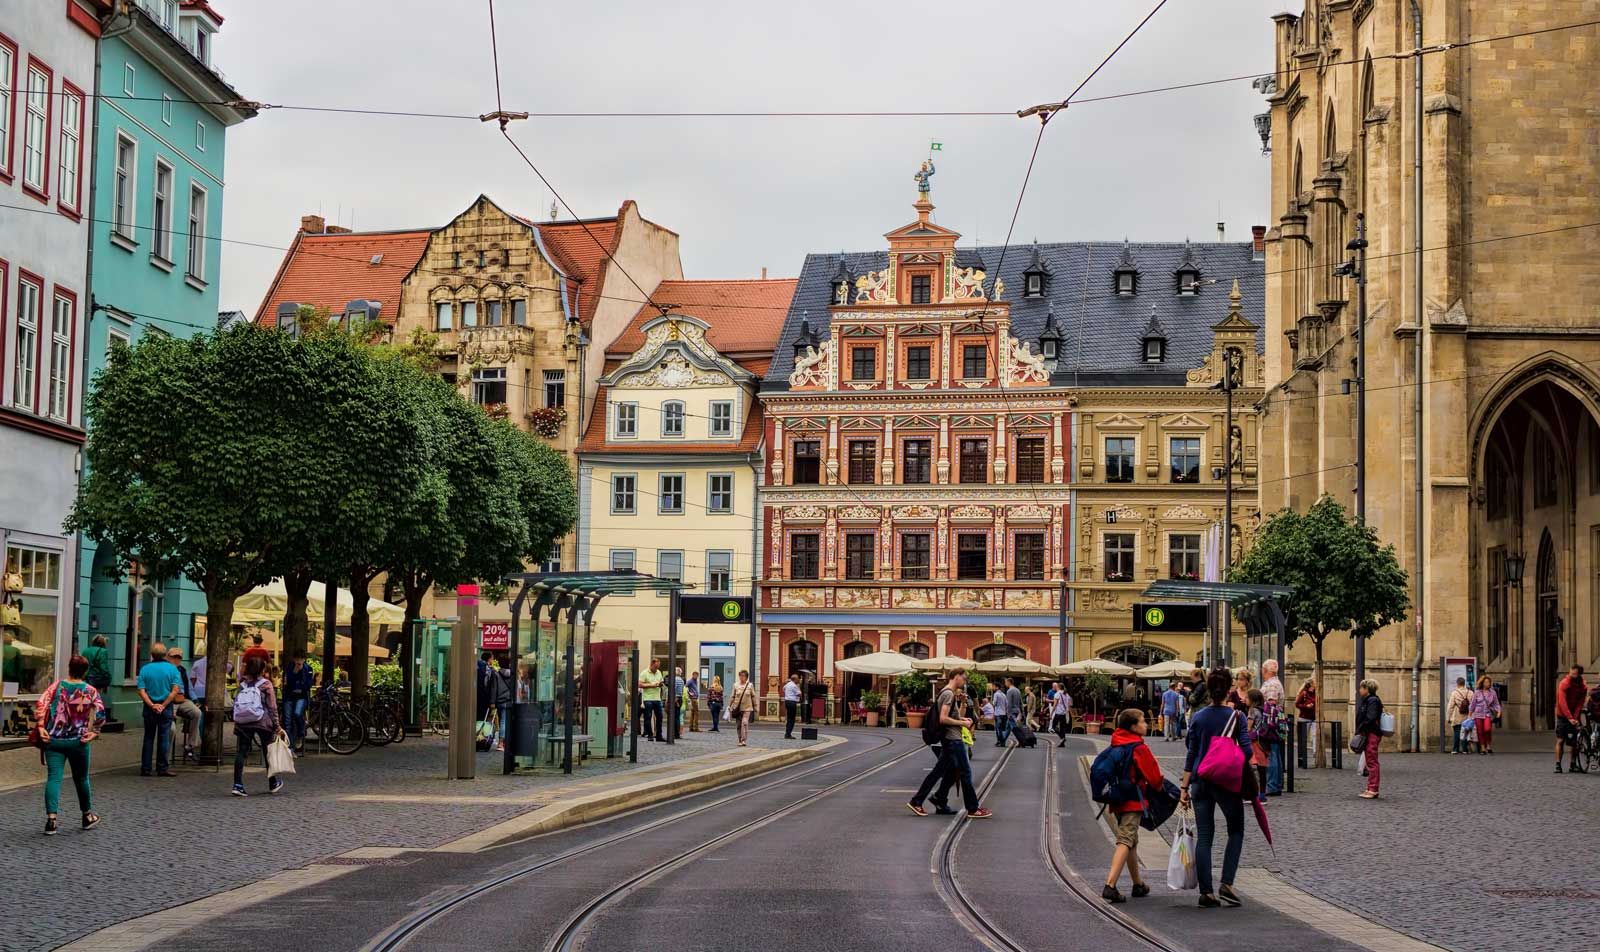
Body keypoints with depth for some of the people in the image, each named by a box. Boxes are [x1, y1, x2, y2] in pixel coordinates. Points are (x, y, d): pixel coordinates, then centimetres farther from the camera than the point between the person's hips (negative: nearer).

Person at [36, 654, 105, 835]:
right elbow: (100, 712, -9)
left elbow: (41, 704, -11)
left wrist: (41, 726, -10)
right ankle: (87, 815, 33)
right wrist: (94, 731, 2)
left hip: (54, 739, 0)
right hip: (78, 741, 0)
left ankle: (51, 820, -19)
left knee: (53, 778, -4)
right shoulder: (90, 691, -1)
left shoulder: (57, 686, 0)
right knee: (81, 778, 17)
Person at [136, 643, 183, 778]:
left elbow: (141, 691, -9)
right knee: (164, 737, 4)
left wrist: (152, 705, -11)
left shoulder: (145, 669, -2)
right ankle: (162, 768, 3)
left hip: (149, 708, 1)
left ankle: (145, 768, 9)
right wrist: (163, 705, -9)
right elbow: (175, 690, -11)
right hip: (166, 709, -1)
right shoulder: (171, 669, -5)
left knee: (148, 738, 9)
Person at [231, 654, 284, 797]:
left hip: (242, 722, 2)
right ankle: (273, 784, 25)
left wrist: (236, 722, 9)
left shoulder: (242, 684, 6)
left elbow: (236, 704, 4)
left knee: (241, 752, 1)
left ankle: (237, 784, -11)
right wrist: (276, 726, -1)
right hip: (262, 721, -2)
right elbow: (272, 707, -5)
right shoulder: (266, 684, -3)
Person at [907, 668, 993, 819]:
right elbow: (943, 719, -24)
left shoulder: (950, 694, 17)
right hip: (953, 739, -10)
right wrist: (962, 723, -16)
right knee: (965, 772, -3)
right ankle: (973, 809, 2)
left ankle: (916, 802, 12)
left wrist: (963, 703, 7)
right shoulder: (949, 694, -15)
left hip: (948, 739, 10)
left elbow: (956, 716, 22)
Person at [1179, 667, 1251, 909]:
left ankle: (1206, 892, 4)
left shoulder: (1197, 717, 1)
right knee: (1236, 832, 13)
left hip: (1201, 781, 3)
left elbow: (1190, 754, 3)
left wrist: (1184, 786, 6)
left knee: (1203, 836, 7)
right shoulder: (1235, 716, -6)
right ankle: (1227, 884, 0)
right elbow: (1247, 750, -10)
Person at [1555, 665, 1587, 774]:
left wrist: (1575, 717, -21)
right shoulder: (1564, 684, -14)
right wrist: (1570, 718, -31)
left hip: (1574, 717, 4)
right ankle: (1558, 765, -10)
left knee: (1575, 742, 4)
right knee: (1560, 740, -8)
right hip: (1563, 716, -4)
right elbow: (1562, 702, -22)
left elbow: (1580, 703, -7)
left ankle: (1573, 765, 12)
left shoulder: (1583, 687, -1)